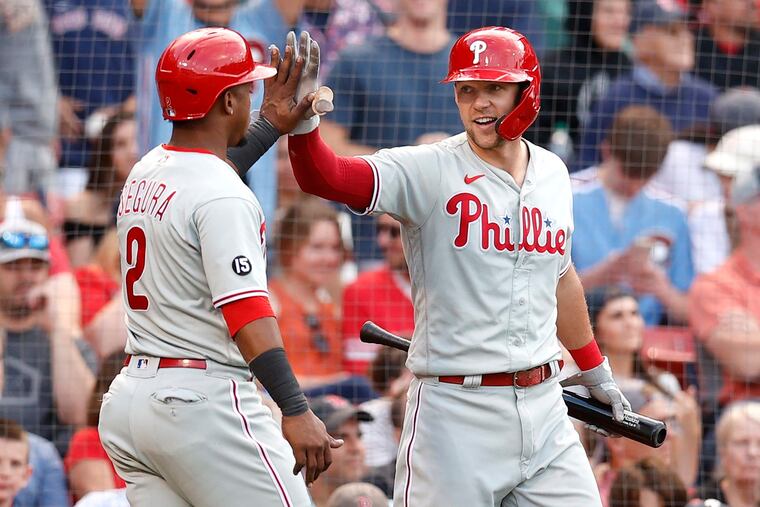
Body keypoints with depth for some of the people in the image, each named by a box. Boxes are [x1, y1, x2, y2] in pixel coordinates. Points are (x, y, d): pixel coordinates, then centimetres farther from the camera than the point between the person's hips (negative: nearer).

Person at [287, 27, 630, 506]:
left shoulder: (552, 173, 10)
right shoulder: (428, 170, -8)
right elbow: (325, 177, -23)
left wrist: (595, 370, 34)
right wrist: (301, 124, -44)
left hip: (543, 406, 5)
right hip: (456, 409, -5)